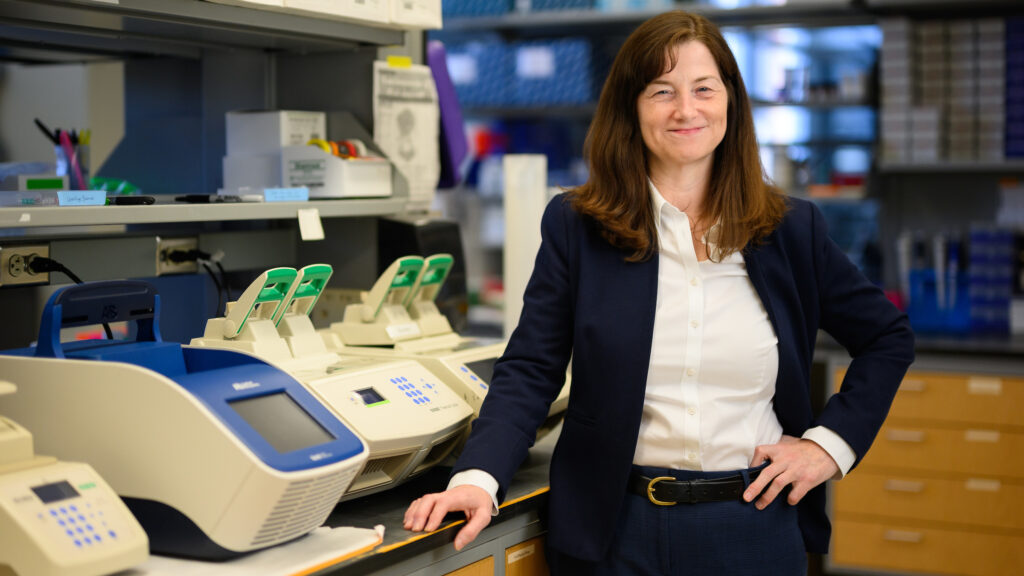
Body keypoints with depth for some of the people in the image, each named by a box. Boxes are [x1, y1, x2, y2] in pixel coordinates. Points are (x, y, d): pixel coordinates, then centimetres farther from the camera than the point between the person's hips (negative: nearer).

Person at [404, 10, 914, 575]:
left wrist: (831, 442, 0)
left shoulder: (790, 228, 2)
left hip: (753, 526, 1)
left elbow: (889, 337, 13)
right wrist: (479, 477, -20)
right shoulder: (574, 225, -2)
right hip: (616, 528, -1)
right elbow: (529, 372, -4)